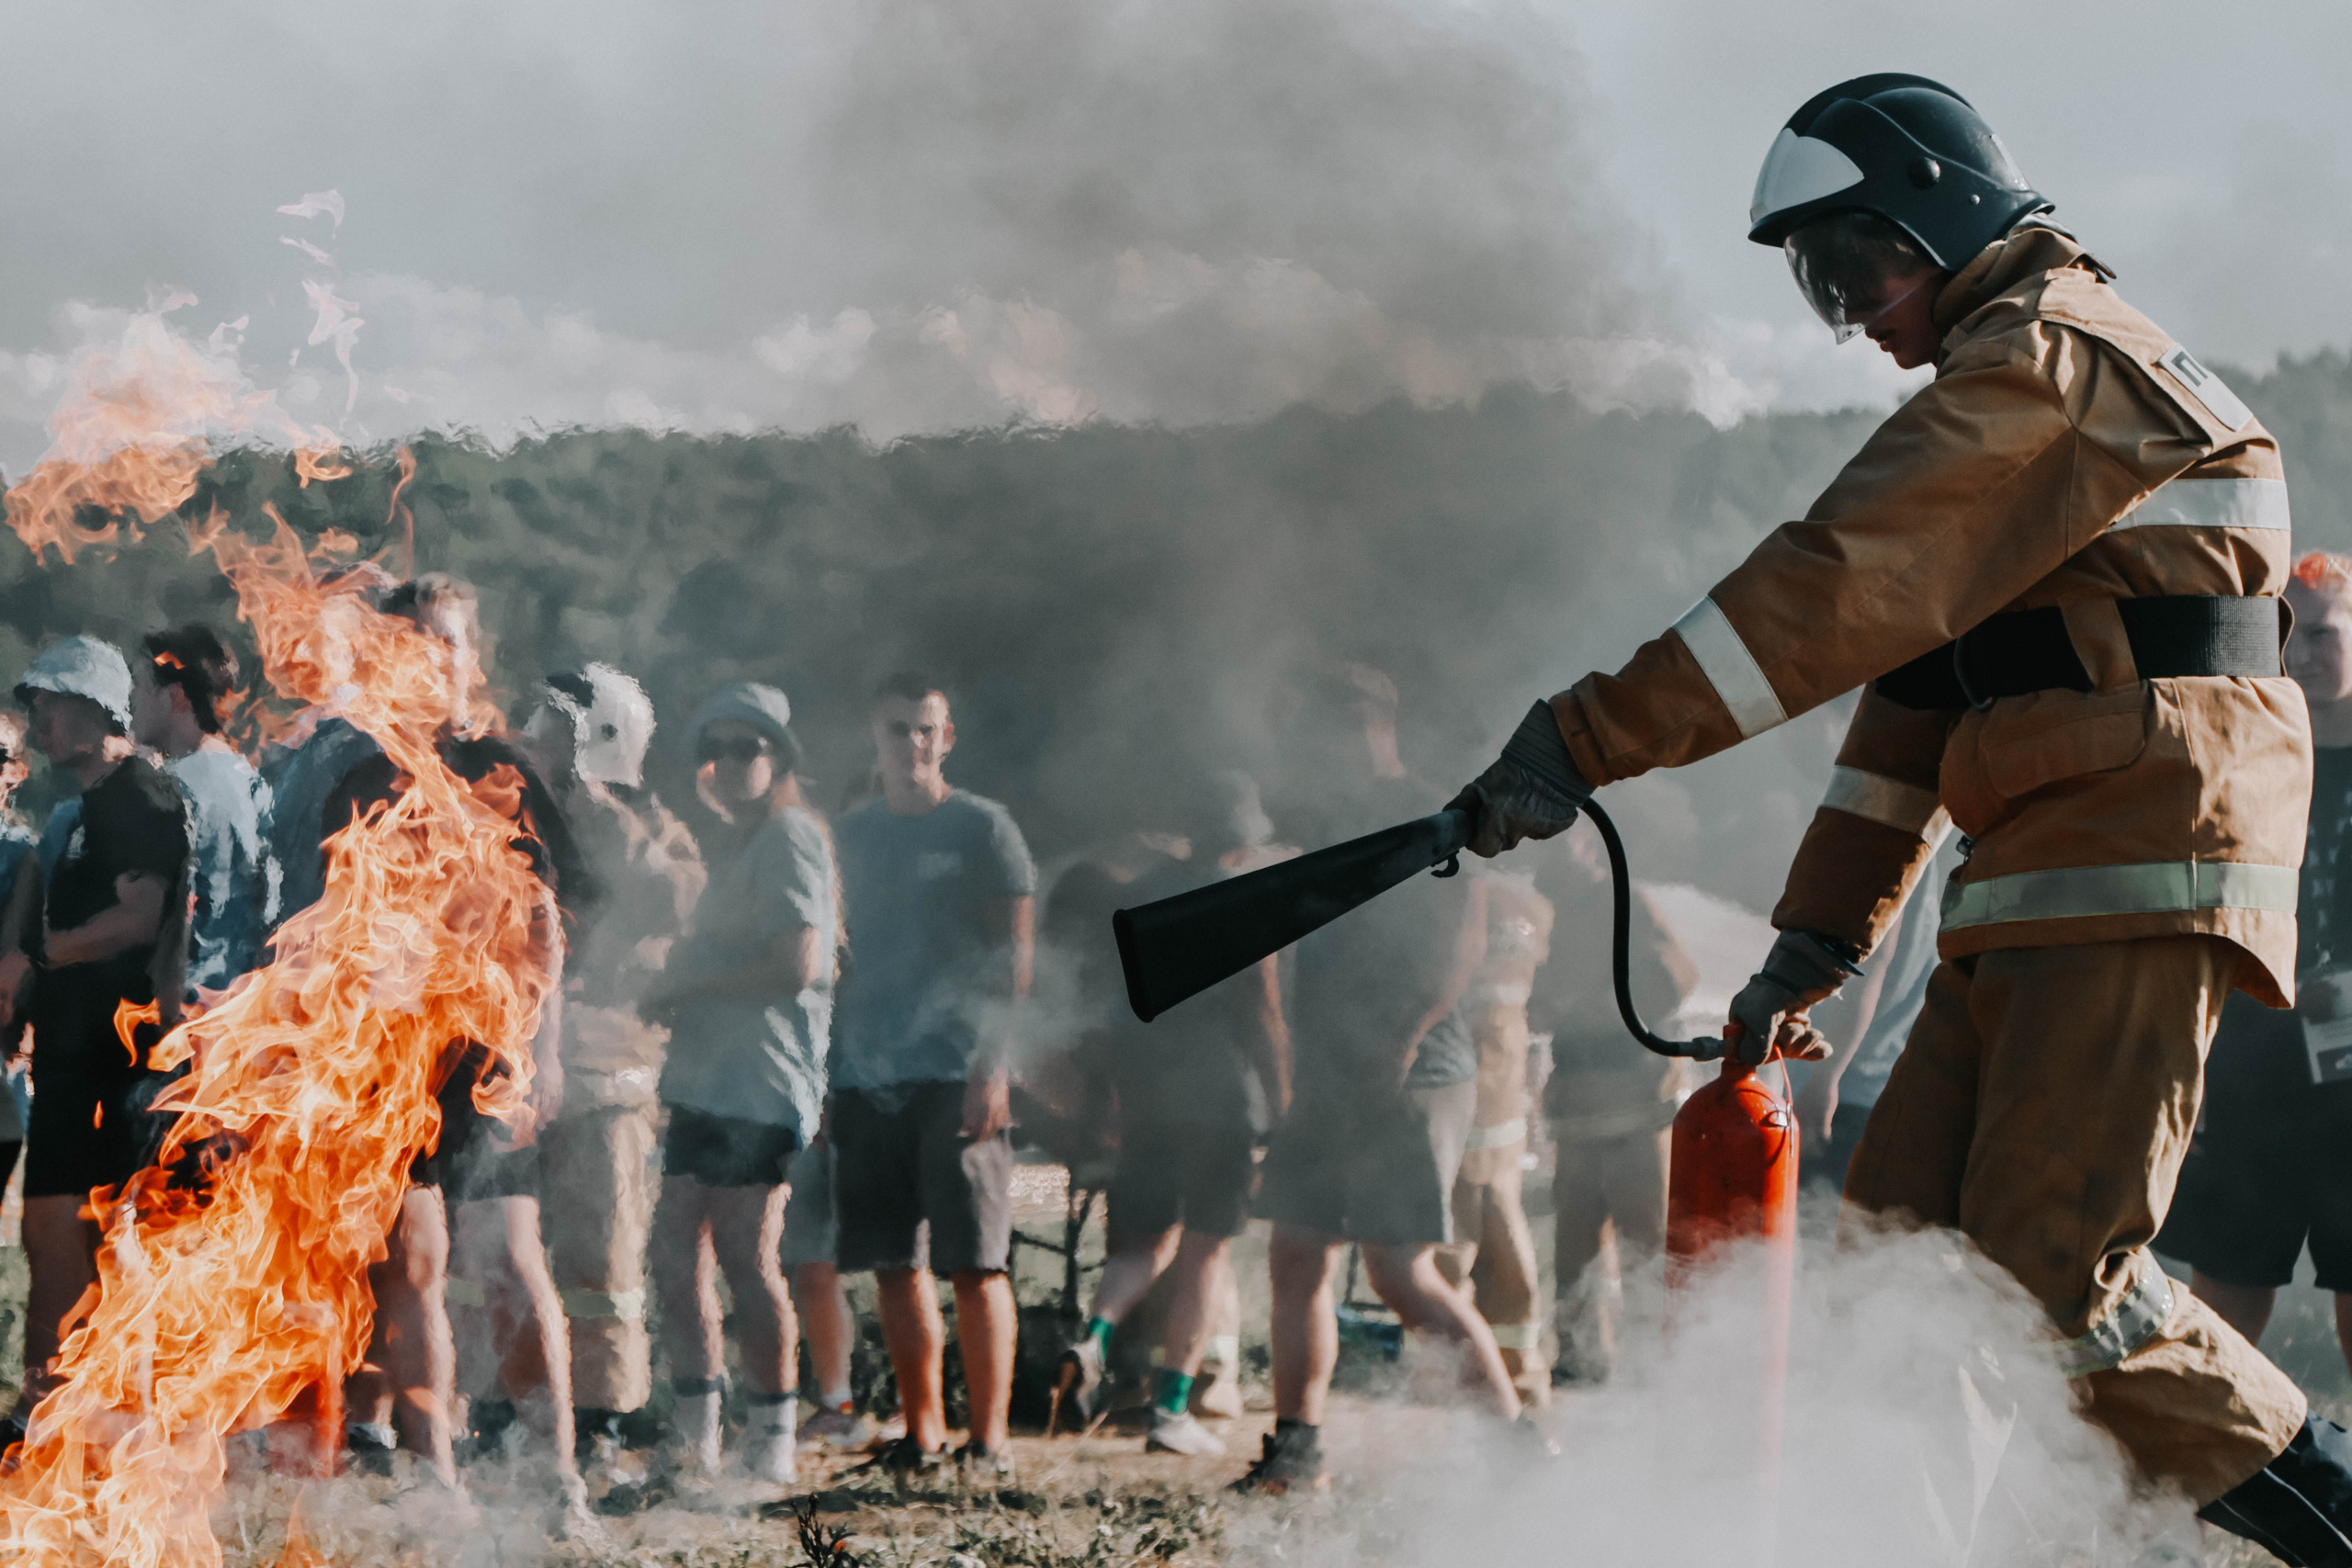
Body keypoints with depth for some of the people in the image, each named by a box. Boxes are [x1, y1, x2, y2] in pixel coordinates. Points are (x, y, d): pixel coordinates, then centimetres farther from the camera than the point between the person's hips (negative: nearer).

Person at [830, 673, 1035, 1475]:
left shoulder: (982, 828, 2)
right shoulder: (854, 834, 15)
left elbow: (1012, 957, -2)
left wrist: (993, 1063, -11)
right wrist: (832, 1061, 10)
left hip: (958, 1073, -5)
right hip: (867, 1072, 5)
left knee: (975, 1262, -7)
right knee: (895, 1262, 5)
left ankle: (990, 1433, -3)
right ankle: (922, 1427, 12)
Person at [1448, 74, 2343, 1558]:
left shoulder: (2050, 353, -9)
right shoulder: (1994, 396, 24)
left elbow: (1841, 586, -18)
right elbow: (1917, 687, 23)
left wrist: (1586, 737, -20)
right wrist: (1816, 946, 16)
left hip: (2139, 881, -10)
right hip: (2036, 889, 10)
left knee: (2052, 1283, -15)